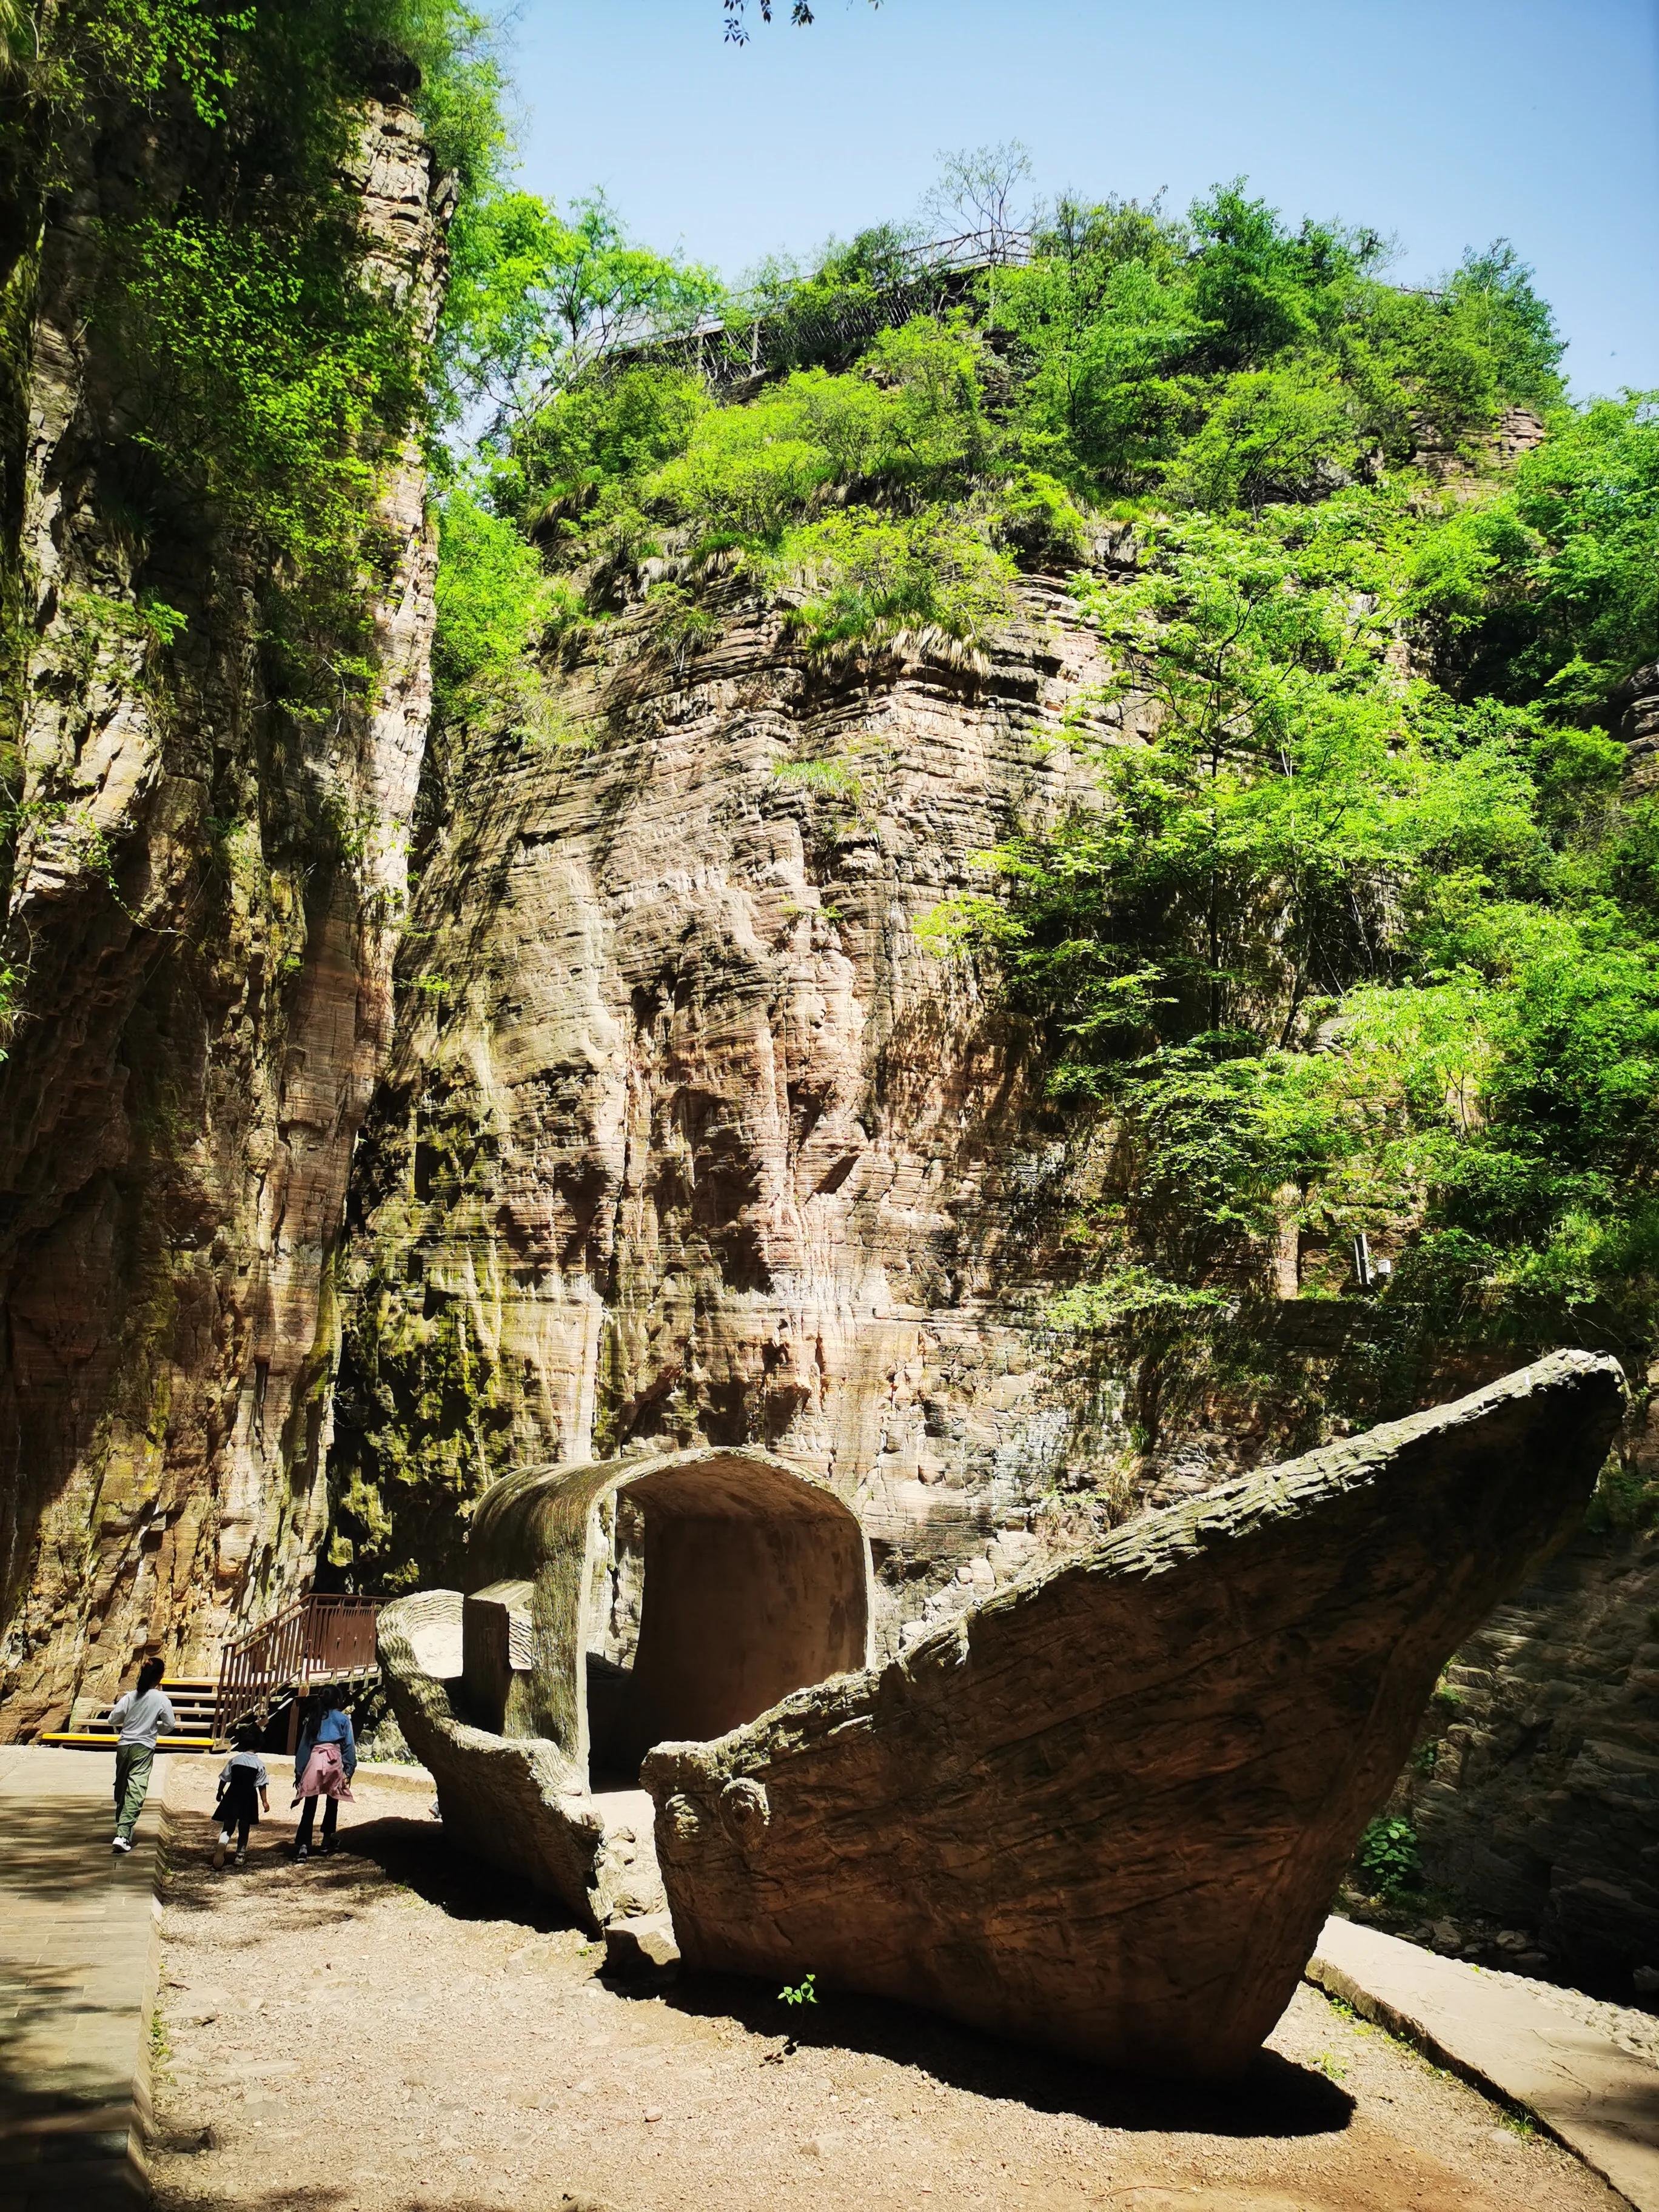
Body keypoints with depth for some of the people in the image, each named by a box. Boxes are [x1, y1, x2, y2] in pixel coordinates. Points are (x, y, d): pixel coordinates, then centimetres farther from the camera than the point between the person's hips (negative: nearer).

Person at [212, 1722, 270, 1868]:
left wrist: (220, 1792, 20)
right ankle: (241, 1854, 17)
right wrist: (265, 1801, -1)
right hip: (249, 1798, -1)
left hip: (232, 1796, 1)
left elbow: (224, 1779, 4)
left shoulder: (234, 1760, -2)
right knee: (244, 1827, 13)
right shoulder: (259, 1764, -6)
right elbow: (262, 1785, -7)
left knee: (228, 1825, 3)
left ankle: (221, 1845, -25)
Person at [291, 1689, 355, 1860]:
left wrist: (299, 1771, 14)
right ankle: (327, 1841, 21)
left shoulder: (313, 1718, 18)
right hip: (334, 1760, -2)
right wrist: (349, 1770, 5)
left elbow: (304, 1745, 14)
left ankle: (303, 1846, -14)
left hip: (314, 1760, 2)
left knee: (310, 1807, -2)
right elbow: (349, 1745, 4)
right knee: (332, 1803, 16)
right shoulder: (343, 1719, 11)